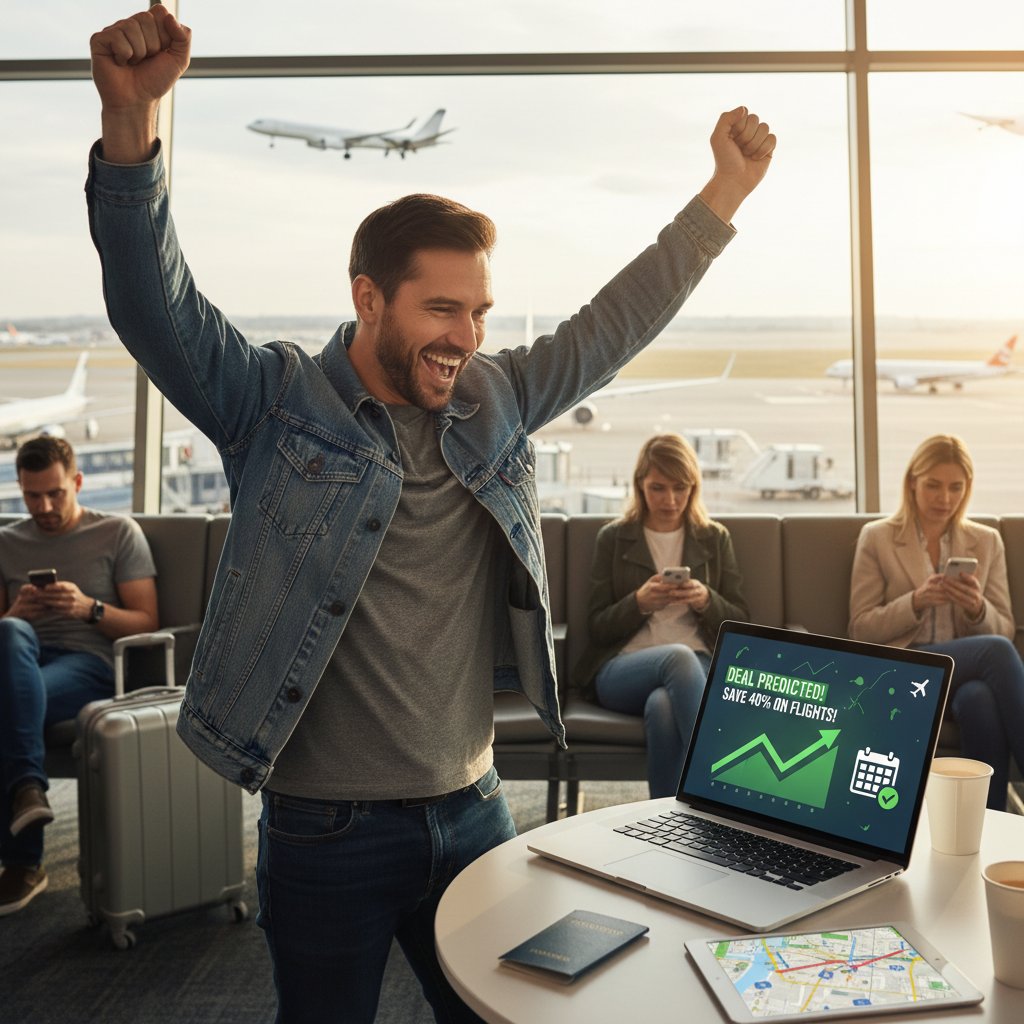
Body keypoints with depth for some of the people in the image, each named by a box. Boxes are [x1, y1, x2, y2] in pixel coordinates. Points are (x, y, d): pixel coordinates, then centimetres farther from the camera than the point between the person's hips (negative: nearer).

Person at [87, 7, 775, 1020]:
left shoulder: (493, 402, 4)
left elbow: (613, 324, 11)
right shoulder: (275, 404, -8)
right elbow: (155, 303, -20)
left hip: (472, 812, 5)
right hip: (324, 827, -4)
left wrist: (725, 191, 11)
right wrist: (131, 117, -34)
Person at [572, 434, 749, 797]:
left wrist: (706, 601, -10)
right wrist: (639, 603, -12)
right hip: (622, 669, 0)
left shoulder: (715, 539, 17)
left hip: (700, 666, 1)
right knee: (679, 656, -38)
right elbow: (597, 628, 8)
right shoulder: (613, 538, 13)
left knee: (663, 705, -38)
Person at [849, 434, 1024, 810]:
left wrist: (977, 609, -13)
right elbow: (861, 629, 2)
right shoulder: (877, 538, 6)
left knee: (980, 699, -37)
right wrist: (916, 602, -17)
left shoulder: (987, 541, 14)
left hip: (971, 666, 3)